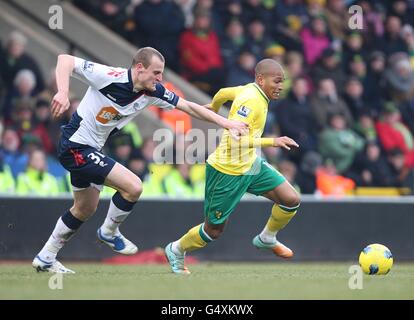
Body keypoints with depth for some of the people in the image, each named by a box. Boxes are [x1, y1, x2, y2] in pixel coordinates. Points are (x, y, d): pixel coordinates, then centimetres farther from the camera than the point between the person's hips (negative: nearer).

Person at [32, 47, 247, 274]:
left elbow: (188, 107, 2)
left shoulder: (153, 92, -4)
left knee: (85, 209, 21)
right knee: (133, 186, -15)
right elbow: (65, 60, -26)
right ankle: (109, 232, 9)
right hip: (76, 145, -9)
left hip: (90, 150, 9)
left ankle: (45, 258, 33)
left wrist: (227, 123, -3)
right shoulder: (109, 77, -25)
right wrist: (63, 92, -42)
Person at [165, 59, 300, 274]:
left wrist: (212, 108, 43)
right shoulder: (251, 101, -25)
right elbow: (235, 138, -34)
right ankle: (176, 251, 30)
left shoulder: (251, 90, 3)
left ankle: (267, 238, 20)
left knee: (291, 200, -5)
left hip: (250, 164, 9)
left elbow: (223, 93, 22)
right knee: (214, 230, 5)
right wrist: (272, 142, -36)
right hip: (227, 171, -9)